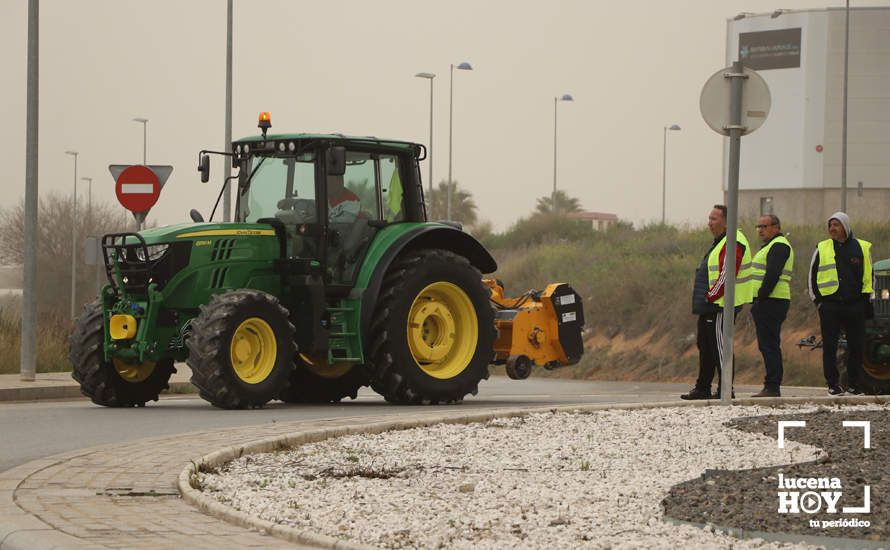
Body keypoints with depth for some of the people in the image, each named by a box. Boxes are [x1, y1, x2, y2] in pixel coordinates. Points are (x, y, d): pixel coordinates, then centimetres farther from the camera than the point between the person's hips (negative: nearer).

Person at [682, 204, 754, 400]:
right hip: (710, 306, 11)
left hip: (720, 305, -11)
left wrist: (711, 296, -18)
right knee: (705, 345, 15)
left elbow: (727, 275, -23)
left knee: (719, 347, -7)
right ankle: (702, 388, 22)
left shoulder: (732, 244, -16)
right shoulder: (719, 242, 19)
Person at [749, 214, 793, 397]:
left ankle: (772, 387, -13)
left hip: (772, 301, -11)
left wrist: (761, 296, -22)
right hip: (768, 303, 11)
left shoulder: (779, 245, -11)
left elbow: (772, 274, -21)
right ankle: (772, 387, 14)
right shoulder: (770, 246, 23)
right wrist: (757, 302, 16)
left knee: (769, 345, -11)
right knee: (768, 346, 12)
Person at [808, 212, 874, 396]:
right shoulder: (822, 249, 7)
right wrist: (817, 299, 5)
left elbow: (869, 275, 14)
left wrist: (867, 299, 8)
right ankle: (833, 384, 8)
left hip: (855, 305, 0)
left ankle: (853, 384, 11)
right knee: (829, 347, 0)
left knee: (856, 346, 2)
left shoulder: (862, 248, 7)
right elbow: (812, 276, 12)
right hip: (829, 306, 0)